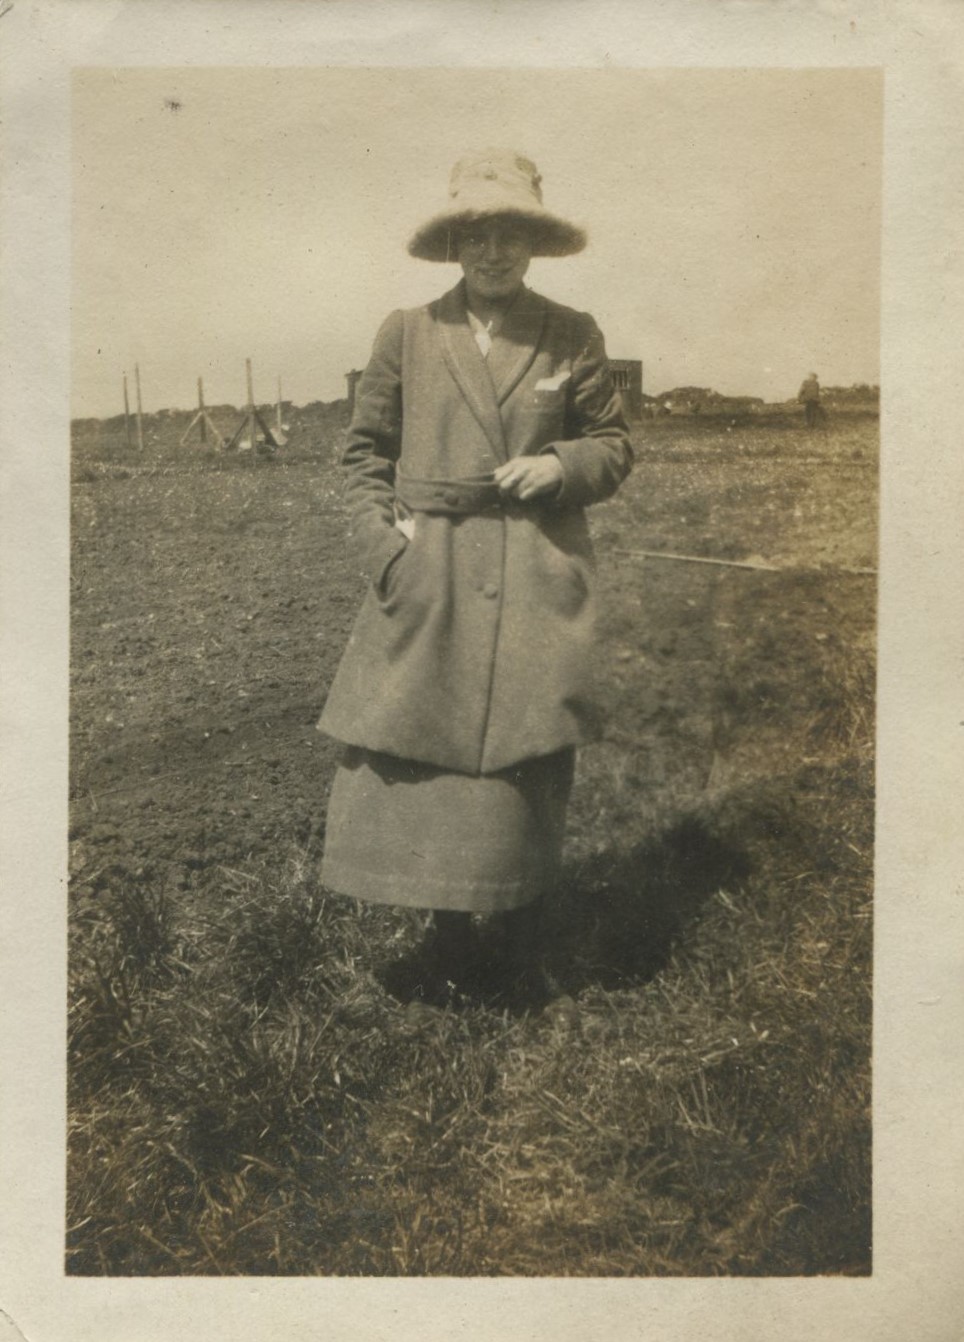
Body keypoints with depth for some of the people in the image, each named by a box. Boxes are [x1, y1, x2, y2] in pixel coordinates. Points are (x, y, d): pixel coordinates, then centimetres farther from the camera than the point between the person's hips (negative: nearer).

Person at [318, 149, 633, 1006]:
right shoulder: (406, 334, 8)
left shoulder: (574, 338, 7)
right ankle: (450, 947, 18)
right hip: (431, 584, 1)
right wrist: (384, 541, -4)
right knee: (426, 758, 1)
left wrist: (560, 464, -8)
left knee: (530, 763, 3)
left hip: (538, 588, 0)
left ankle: (523, 948, 21)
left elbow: (615, 446, 13)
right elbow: (366, 451, 10)